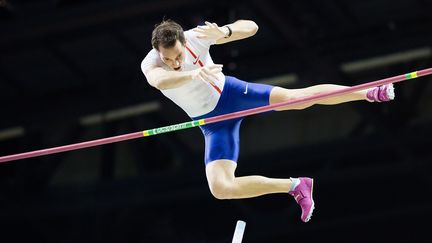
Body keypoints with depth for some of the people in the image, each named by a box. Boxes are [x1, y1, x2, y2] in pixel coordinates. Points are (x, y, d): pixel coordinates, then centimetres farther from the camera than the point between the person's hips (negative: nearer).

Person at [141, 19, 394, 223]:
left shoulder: (196, 37, -21)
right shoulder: (150, 65, -22)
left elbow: (250, 27, -19)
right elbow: (160, 81, -49)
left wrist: (225, 31, -41)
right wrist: (194, 74, -66)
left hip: (230, 93, -1)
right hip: (213, 124, 1)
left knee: (295, 97, -19)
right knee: (220, 188, -14)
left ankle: (370, 93, -7)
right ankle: (295, 186, -3)